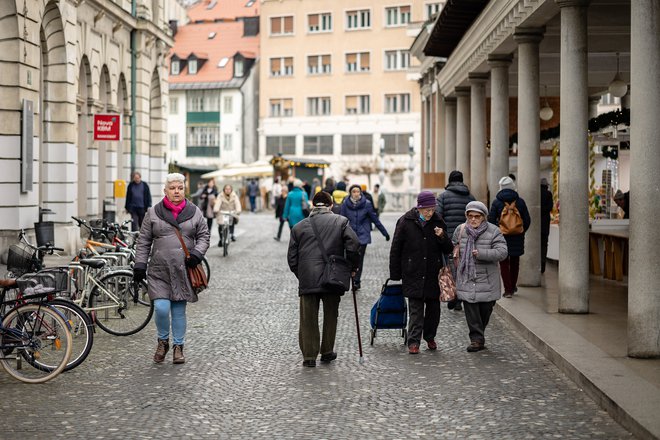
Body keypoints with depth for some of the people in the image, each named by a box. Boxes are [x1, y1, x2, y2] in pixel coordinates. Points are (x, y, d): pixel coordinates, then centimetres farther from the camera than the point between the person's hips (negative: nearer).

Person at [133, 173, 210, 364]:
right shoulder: (153, 213, 4)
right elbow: (143, 241, 7)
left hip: (183, 270, 1)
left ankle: (178, 347, 19)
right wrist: (140, 265, 0)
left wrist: (197, 253, -6)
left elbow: (204, 235, 12)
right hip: (159, 270, -1)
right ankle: (163, 341, 13)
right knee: (161, 308, -12)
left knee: (179, 310, 6)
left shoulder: (194, 212, 8)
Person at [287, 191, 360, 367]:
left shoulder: (299, 227, 9)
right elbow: (353, 244, -9)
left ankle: (309, 356, 6)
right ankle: (327, 352, 23)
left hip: (307, 280, 1)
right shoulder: (341, 222, 3)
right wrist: (352, 267, 3)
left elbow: (292, 258, 8)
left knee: (308, 319, 6)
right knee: (330, 316, 15)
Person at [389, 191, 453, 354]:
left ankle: (430, 337, 28)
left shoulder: (438, 222, 4)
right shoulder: (406, 222, -4)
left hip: (433, 273, 3)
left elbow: (448, 249, 9)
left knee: (433, 307, 9)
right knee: (416, 308, -7)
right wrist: (395, 274, -1)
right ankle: (413, 342, -6)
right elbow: (396, 249, 1)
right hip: (413, 274, -3)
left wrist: (442, 237, -12)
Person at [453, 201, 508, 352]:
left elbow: (502, 252, -14)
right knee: (471, 310, -6)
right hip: (466, 280, 1)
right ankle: (477, 339, 1)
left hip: (486, 280, -1)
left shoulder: (493, 231, -5)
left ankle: (479, 334, 30)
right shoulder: (460, 230, 4)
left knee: (485, 310, 8)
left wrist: (481, 253, -22)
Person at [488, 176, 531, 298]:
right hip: (517, 238, 2)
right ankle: (513, 287, 29)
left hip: (502, 236, -2)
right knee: (515, 262, 18)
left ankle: (508, 289, -1)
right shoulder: (520, 201, -2)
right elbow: (527, 220, 1)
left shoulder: (496, 202, -7)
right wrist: (521, 232, 15)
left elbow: (491, 220, -7)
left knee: (504, 263, 5)